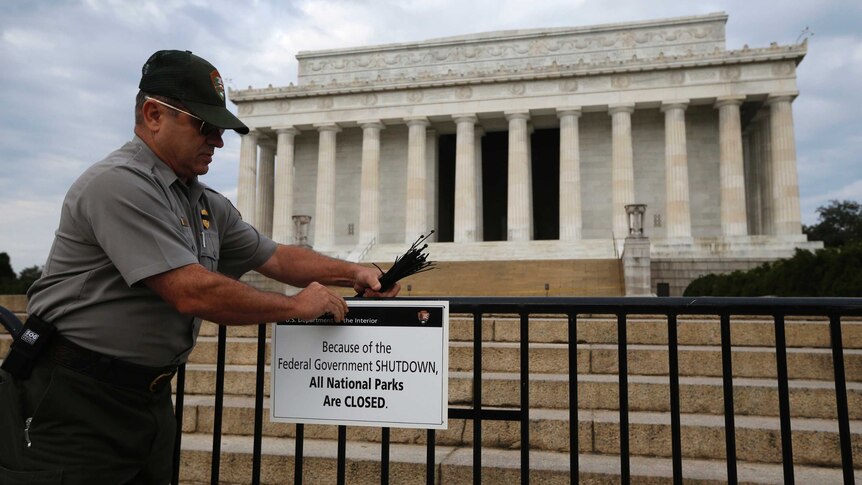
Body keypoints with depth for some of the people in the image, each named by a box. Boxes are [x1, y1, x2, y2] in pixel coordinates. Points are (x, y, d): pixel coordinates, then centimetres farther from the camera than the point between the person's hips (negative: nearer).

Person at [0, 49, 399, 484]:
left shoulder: (208, 204, 9)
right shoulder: (119, 184, -20)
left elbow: (274, 257, 14)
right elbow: (193, 293, -26)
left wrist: (352, 273, 1)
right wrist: (298, 306, -15)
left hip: (149, 397, 8)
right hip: (69, 404, -8)